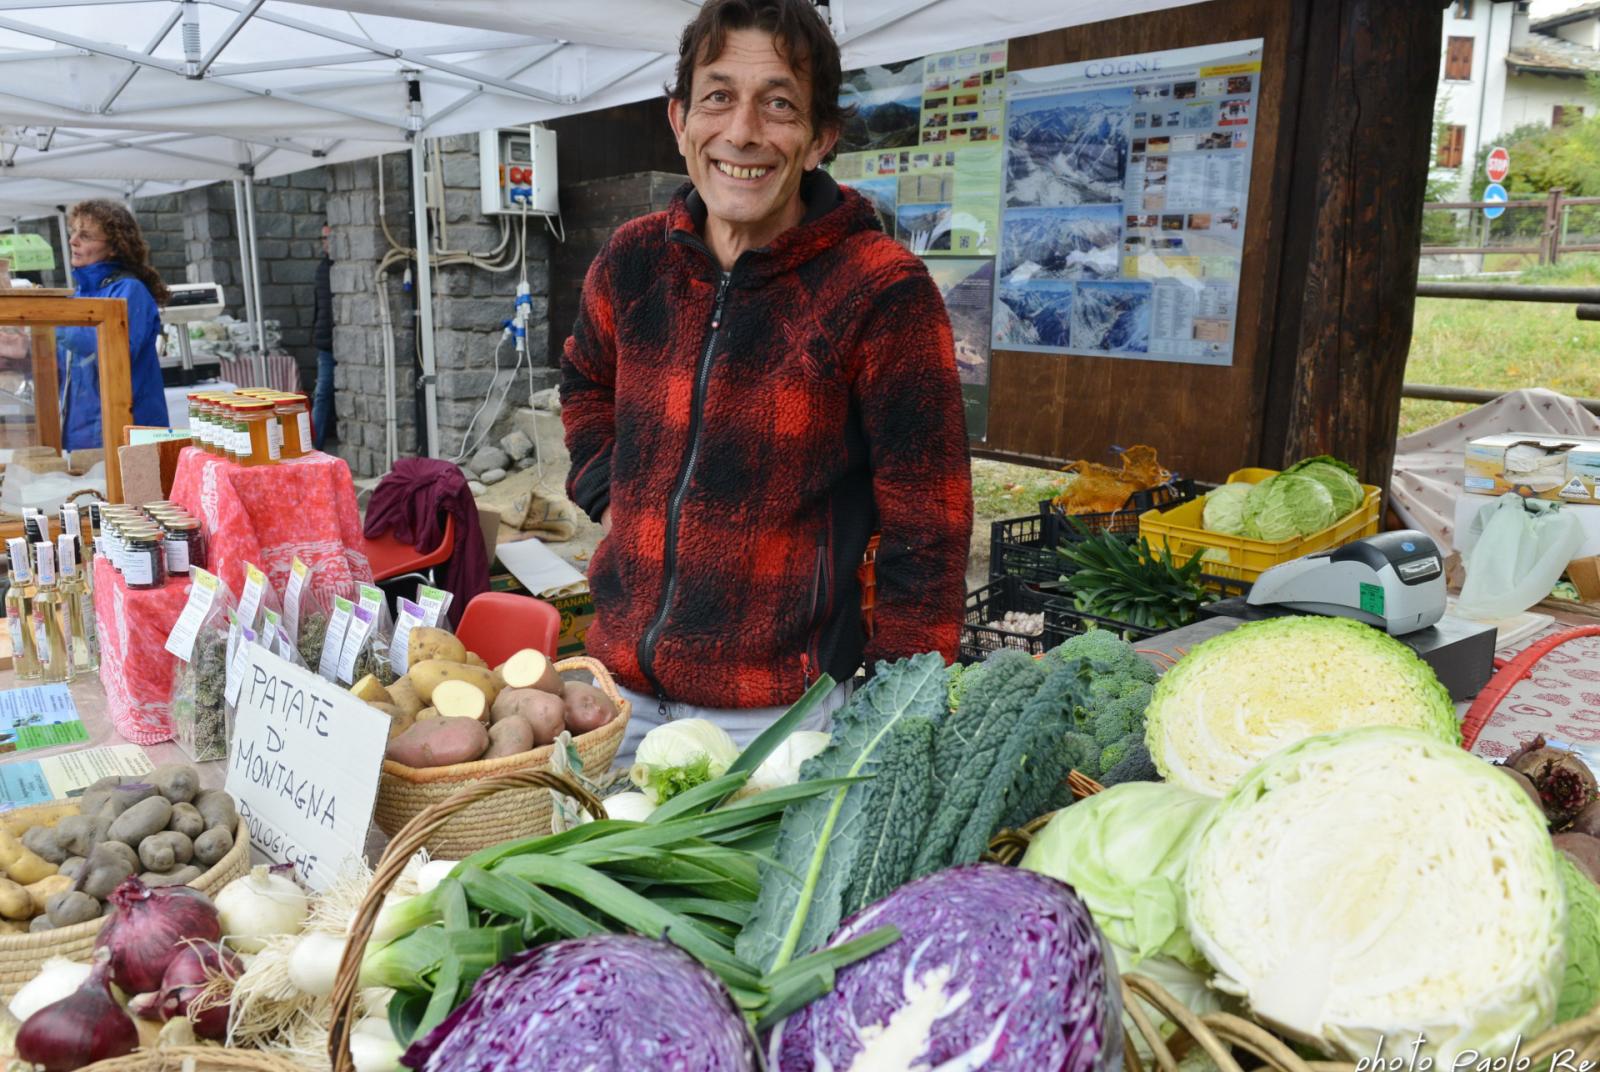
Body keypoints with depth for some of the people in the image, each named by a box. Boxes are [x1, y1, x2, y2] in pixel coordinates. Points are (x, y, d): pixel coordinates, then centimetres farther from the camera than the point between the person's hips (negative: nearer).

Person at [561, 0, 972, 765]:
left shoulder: (883, 292, -14)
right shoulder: (633, 261, 0)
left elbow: (925, 537, -11)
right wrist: (609, 495, 8)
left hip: (778, 709, -5)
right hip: (620, 684, 5)